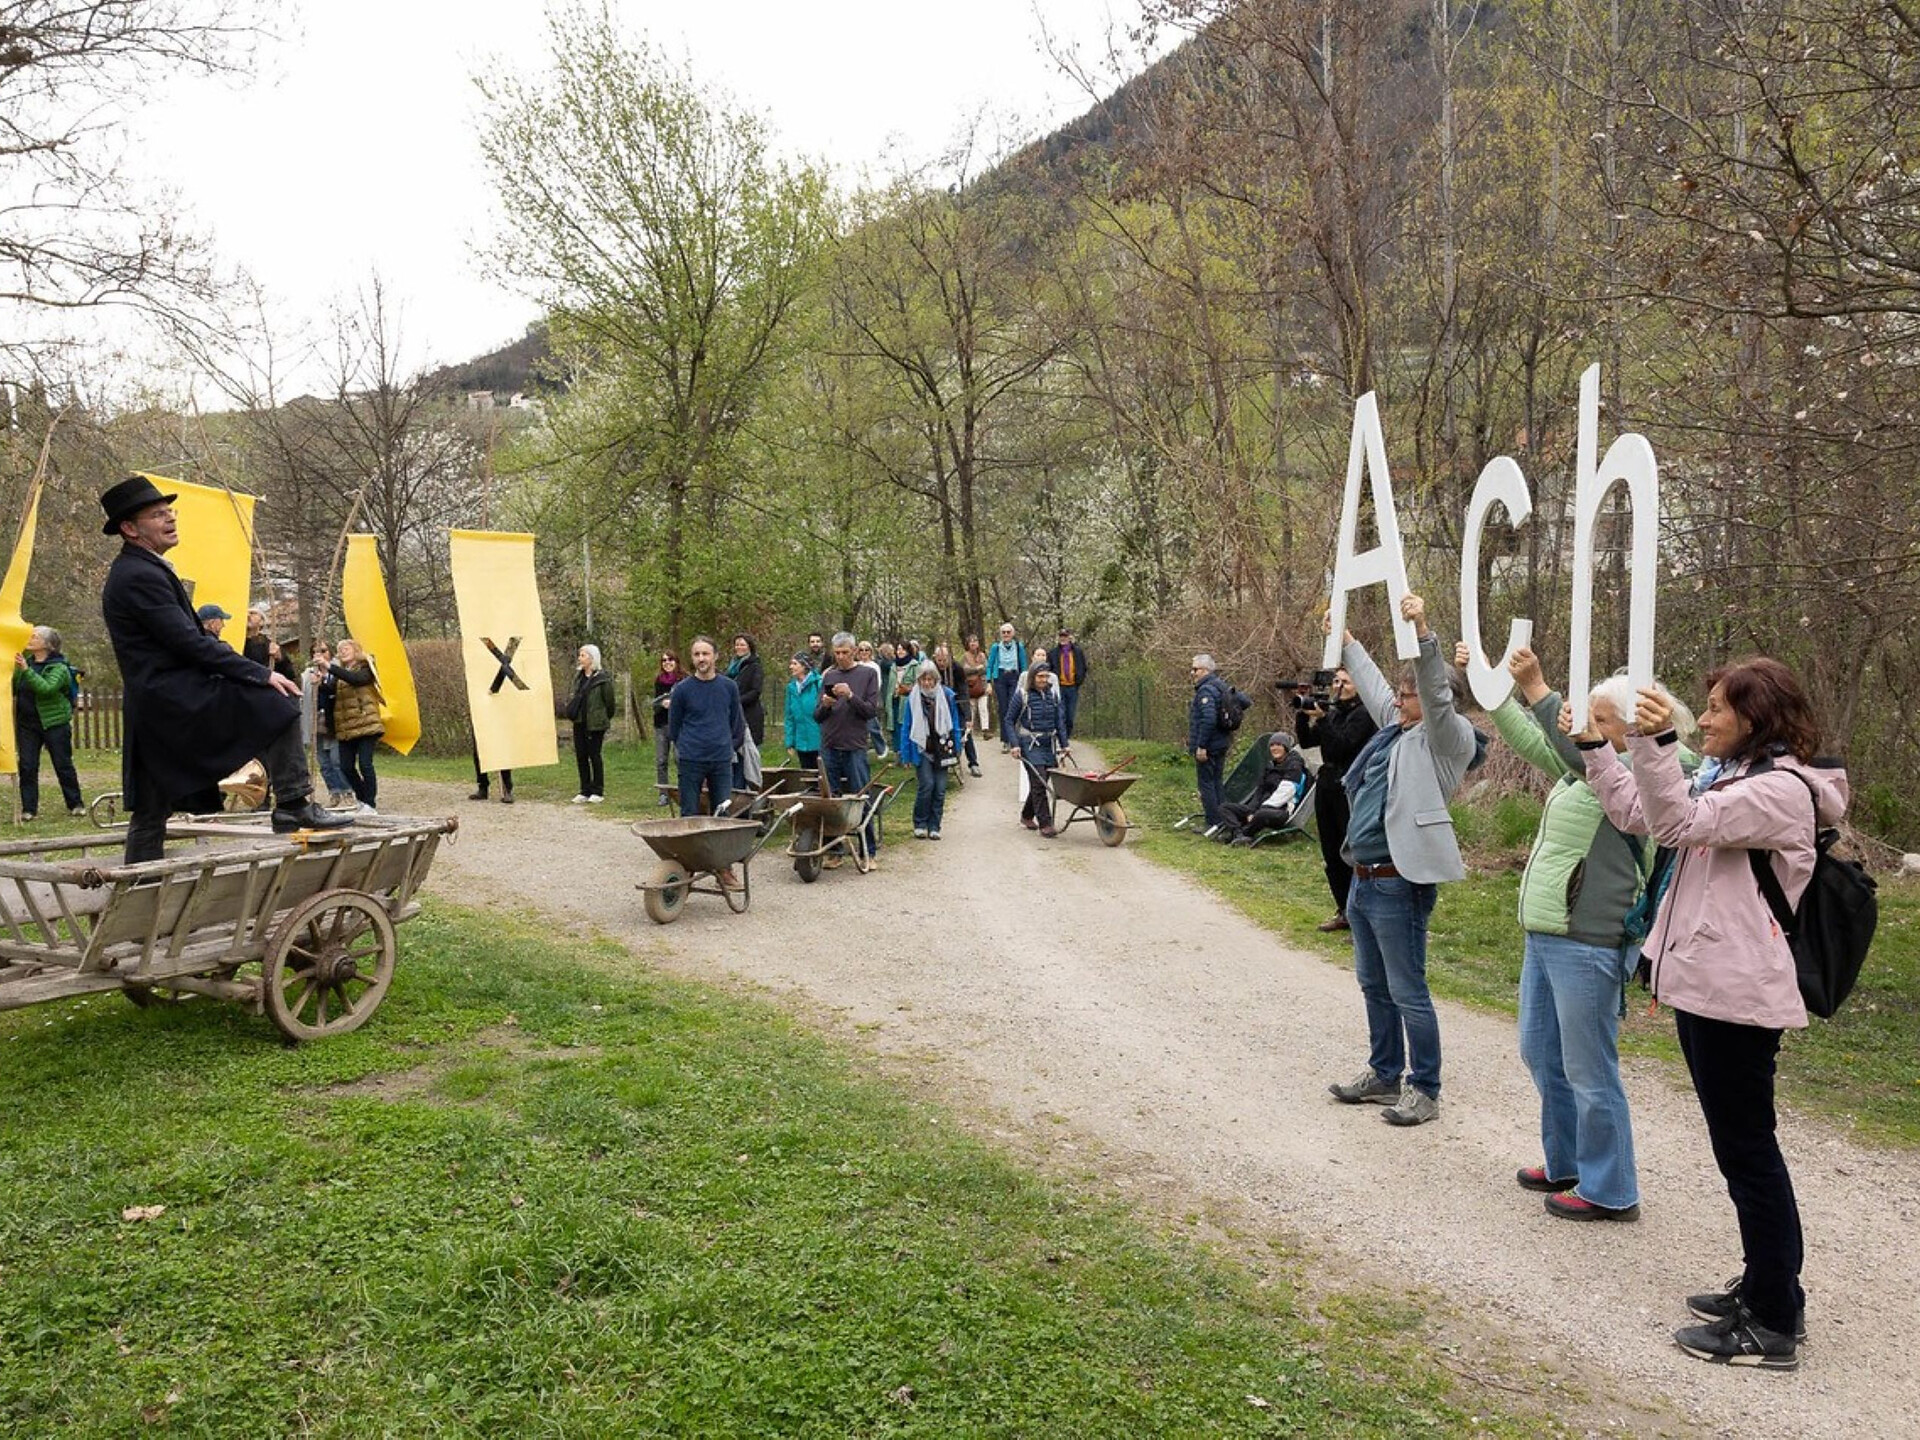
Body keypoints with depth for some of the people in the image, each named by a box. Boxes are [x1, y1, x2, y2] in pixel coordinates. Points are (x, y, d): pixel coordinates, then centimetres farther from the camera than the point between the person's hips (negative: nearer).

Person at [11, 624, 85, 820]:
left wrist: (26, 671, -31)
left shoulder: (59, 667, -8)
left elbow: (47, 688, -26)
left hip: (54, 723, -5)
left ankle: (75, 804, 13)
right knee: (27, 766, 1)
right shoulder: (25, 662, 10)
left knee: (63, 765, 2)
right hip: (27, 724, 5)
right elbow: (12, 688, 18)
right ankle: (28, 809, 5)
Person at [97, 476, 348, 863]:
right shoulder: (140, 576, -14)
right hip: (174, 700, -11)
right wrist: (262, 675, -17)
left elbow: (188, 637, 22)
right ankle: (294, 806, -16)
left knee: (149, 811, 14)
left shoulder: (135, 571, 18)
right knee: (276, 702, -16)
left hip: (153, 710, 11)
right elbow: (190, 643, -19)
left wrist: (254, 672, 16)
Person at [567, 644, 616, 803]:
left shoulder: (603, 678, -10)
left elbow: (610, 700, -6)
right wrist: (571, 709, 17)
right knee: (580, 756, 7)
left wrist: (605, 719, 4)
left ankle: (597, 792, 8)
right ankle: (585, 791, 15)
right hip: (579, 722, 7)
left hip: (595, 724, -7)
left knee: (594, 755, -2)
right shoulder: (578, 676, 12)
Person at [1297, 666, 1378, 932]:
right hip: (1326, 785, 8)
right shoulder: (1332, 712, 14)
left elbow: (1341, 746, -18)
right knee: (1331, 853, 11)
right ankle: (1344, 911, 21)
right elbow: (1306, 741, 10)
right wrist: (1304, 715, -4)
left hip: (1350, 789, -8)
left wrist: (1320, 719, -22)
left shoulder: (1363, 715, -8)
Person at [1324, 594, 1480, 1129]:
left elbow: (1438, 694, -28)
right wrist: (1345, 639, 38)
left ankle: (1425, 1091, 11)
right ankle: (1383, 1075, 32)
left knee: (1407, 992, -1)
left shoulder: (1448, 739, -10)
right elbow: (1374, 684, 29)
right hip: (1363, 879, 10)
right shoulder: (1396, 727, 13)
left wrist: (1422, 631, -39)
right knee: (1373, 985, 18)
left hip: (1400, 883, -10)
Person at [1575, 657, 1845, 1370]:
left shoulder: (1780, 789, -15)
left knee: (1747, 1150, -2)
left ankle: (1774, 1325, 8)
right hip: (1706, 985, 10)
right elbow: (1638, 813, 17)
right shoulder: (1727, 778, 15)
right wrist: (1594, 746, 11)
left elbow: (1679, 823, -26)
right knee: (1741, 1146, 17)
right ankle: (1766, 1287, 30)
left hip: (1737, 996, -10)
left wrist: (1656, 743, -34)